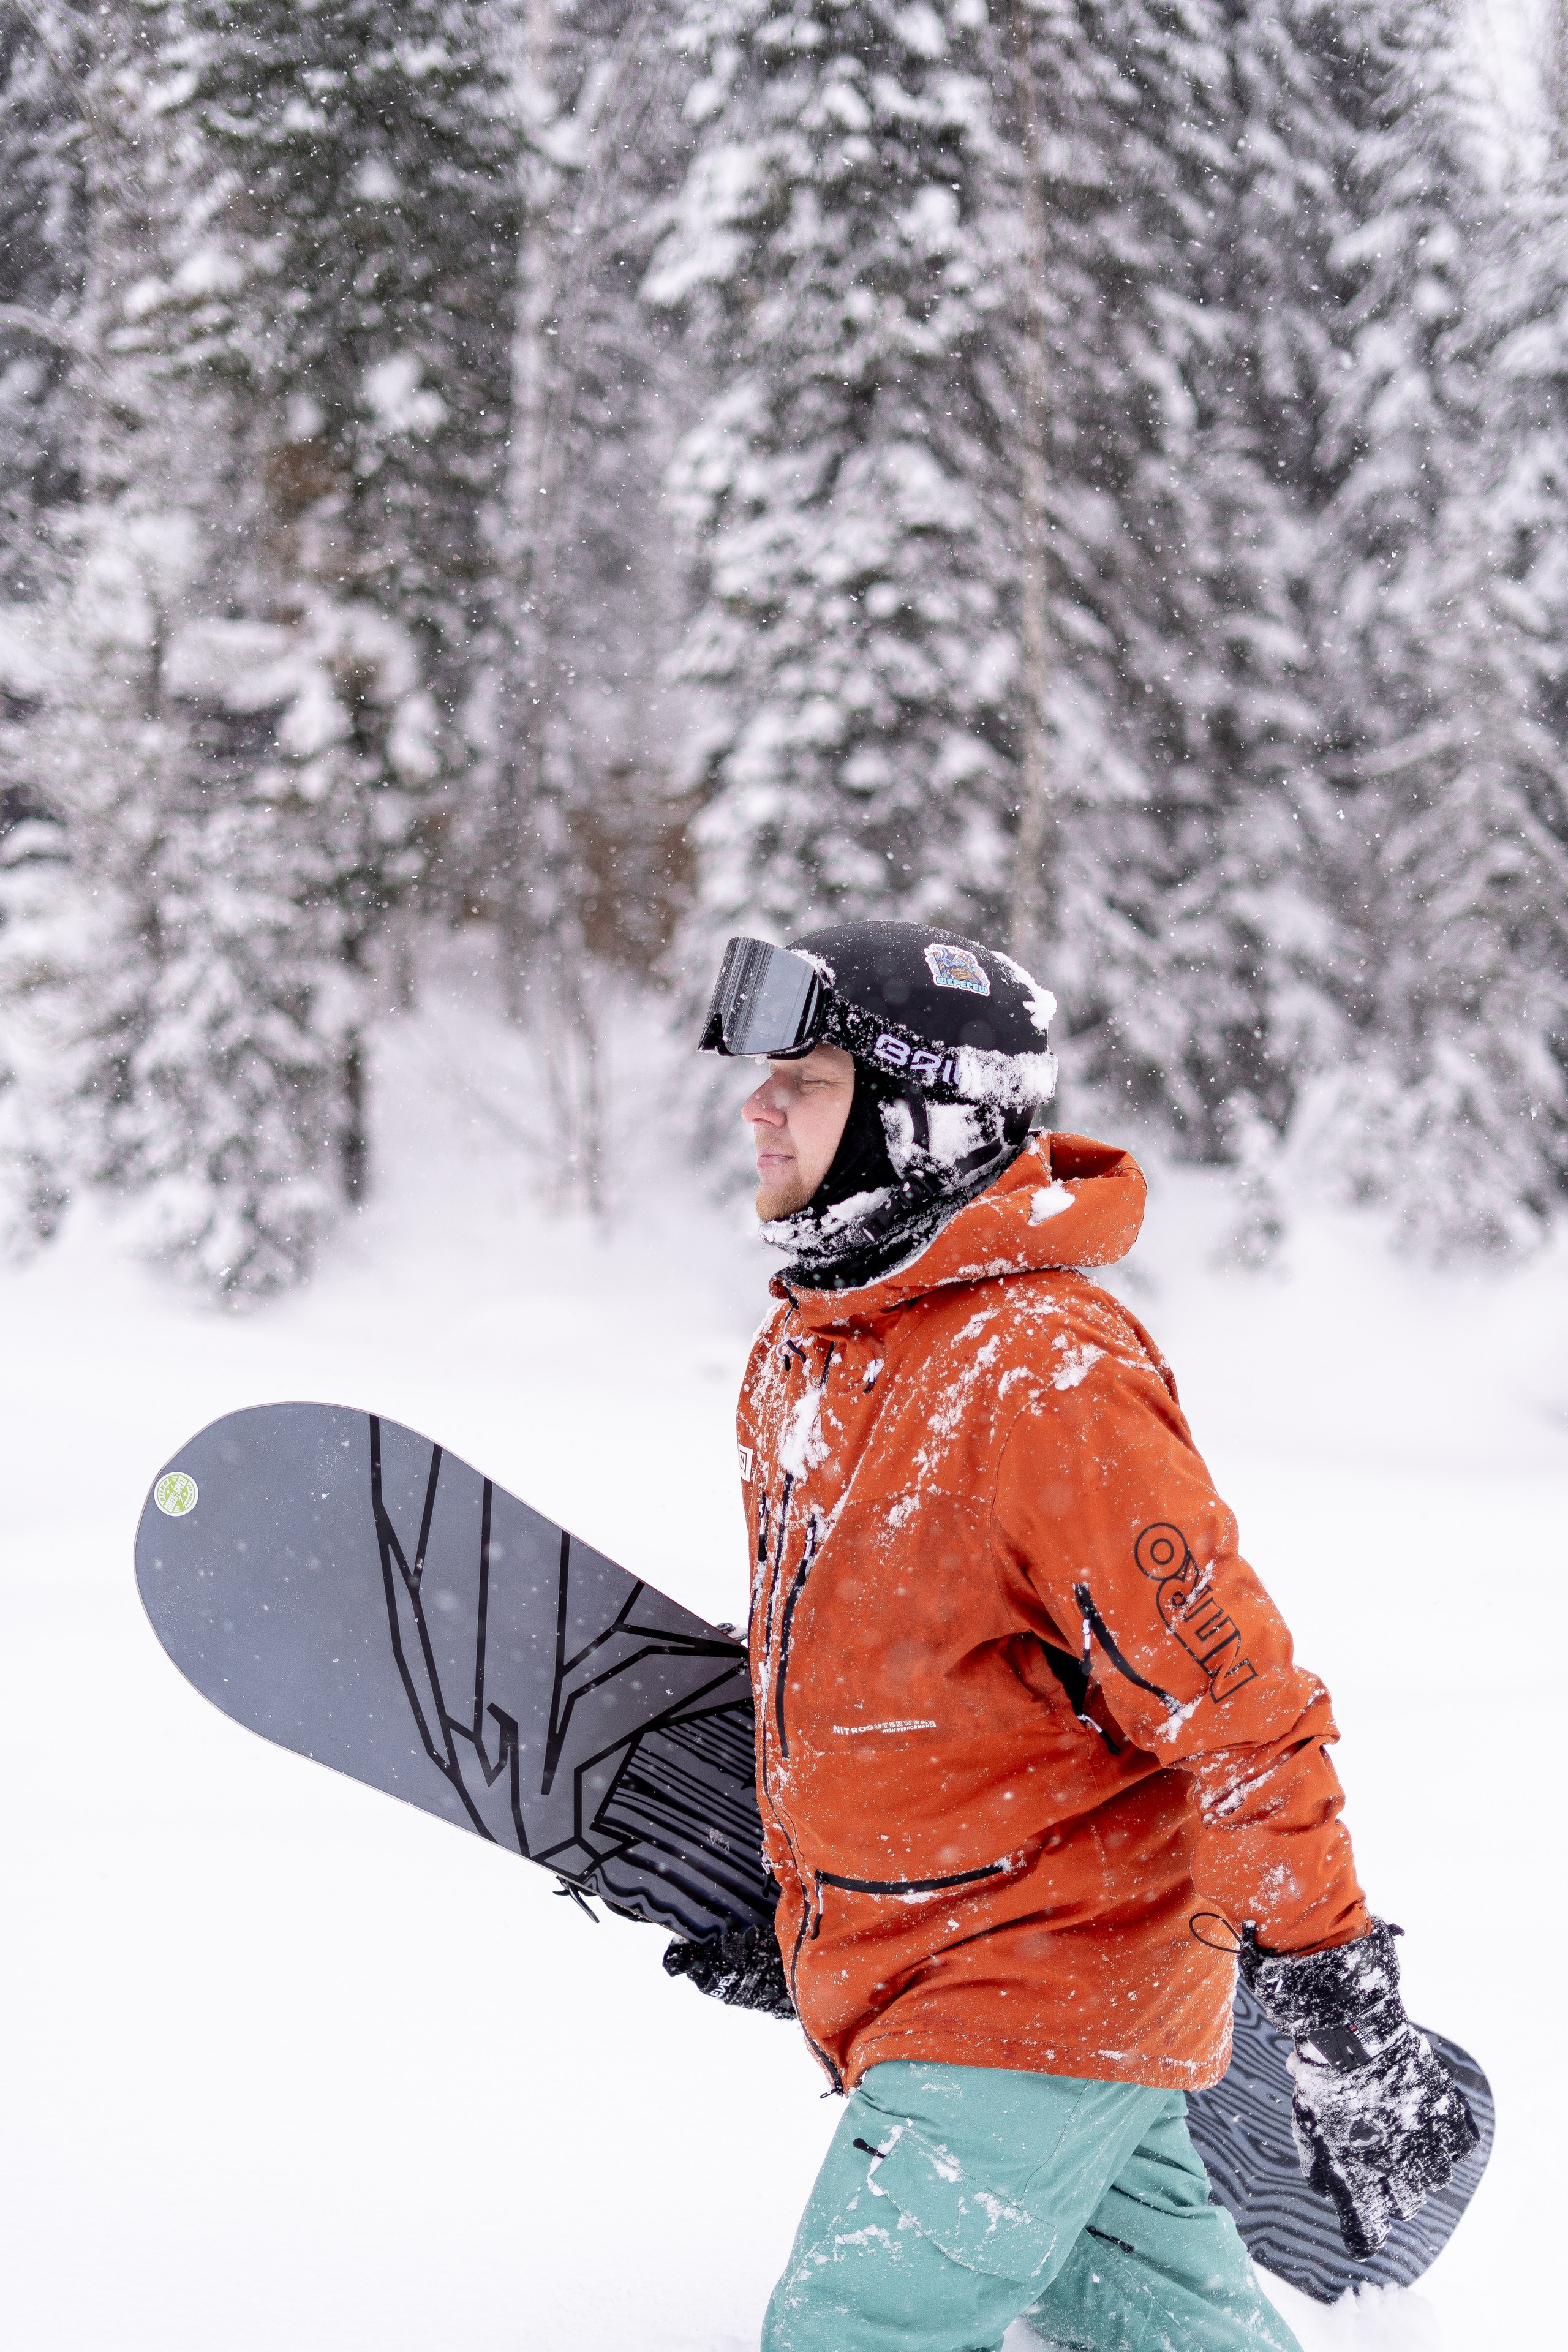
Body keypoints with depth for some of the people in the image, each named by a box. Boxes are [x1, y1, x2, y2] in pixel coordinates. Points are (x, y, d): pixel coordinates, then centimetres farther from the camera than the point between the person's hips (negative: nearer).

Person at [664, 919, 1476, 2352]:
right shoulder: (802, 1353, 5)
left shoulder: (1047, 1378, -24)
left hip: (1043, 1990, -9)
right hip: (889, 1966, 9)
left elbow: (1241, 1706, -24)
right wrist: (797, 1907, 26)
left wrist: (1348, 2026, -23)